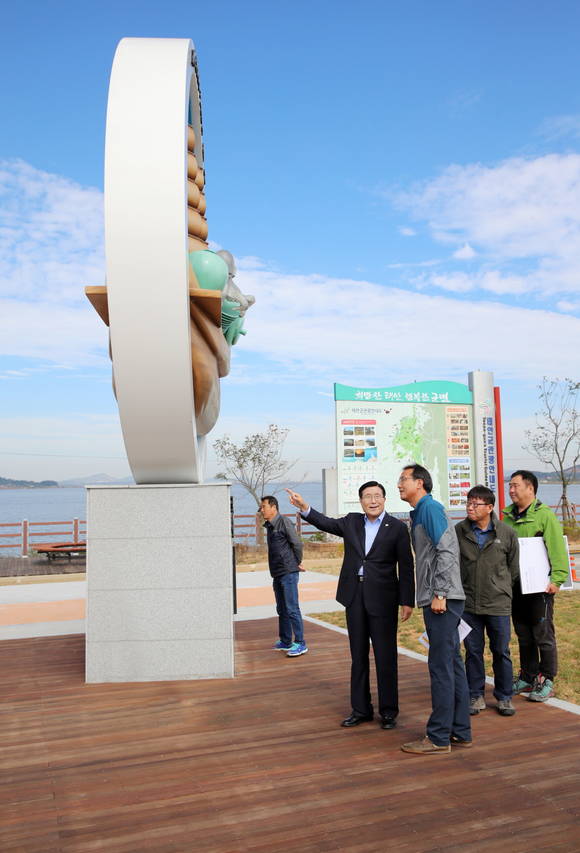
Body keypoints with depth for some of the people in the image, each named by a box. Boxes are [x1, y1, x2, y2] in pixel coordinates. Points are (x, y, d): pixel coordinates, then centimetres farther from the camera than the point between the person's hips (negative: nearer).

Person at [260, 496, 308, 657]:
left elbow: (297, 544, -12)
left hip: (288, 573, -9)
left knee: (292, 609, -6)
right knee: (282, 610, 15)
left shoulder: (284, 522, -12)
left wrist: (297, 563, -1)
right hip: (277, 574, 9)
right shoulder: (269, 526, 14)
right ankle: (285, 642, 25)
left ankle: (300, 644, 0)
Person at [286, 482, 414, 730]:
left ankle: (388, 711, 16)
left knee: (385, 656, 3)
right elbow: (326, 523, 4)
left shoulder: (397, 528, -4)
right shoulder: (351, 522, 9)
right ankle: (361, 709, 22)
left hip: (382, 598, -4)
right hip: (354, 597, 4)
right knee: (358, 656, 12)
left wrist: (407, 601, -8)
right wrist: (304, 507, -12)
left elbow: (406, 567, -5)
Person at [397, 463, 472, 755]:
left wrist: (439, 594, -20)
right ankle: (460, 732, 21)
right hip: (438, 600, 10)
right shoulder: (419, 513, 19)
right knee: (452, 664, 13)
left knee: (441, 667, -4)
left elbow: (447, 550, -19)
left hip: (442, 600, -10)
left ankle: (439, 737, 4)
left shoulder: (430, 508, -10)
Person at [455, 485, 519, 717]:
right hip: (468, 604, 1)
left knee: (501, 652, 9)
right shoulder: (458, 531, -2)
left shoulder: (506, 533, -3)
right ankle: (476, 696, 22)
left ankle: (504, 697, 24)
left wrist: (503, 589, 10)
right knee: (473, 652, 9)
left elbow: (514, 567, 9)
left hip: (498, 604, -1)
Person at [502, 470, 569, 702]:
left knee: (543, 635, 2)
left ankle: (546, 682, 12)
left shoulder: (545, 515, -9)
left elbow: (557, 549, -14)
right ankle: (527, 678, 25)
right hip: (515, 586, 6)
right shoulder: (508, 517, 10)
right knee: (524, 636, 14)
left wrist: (557, 578, -22)